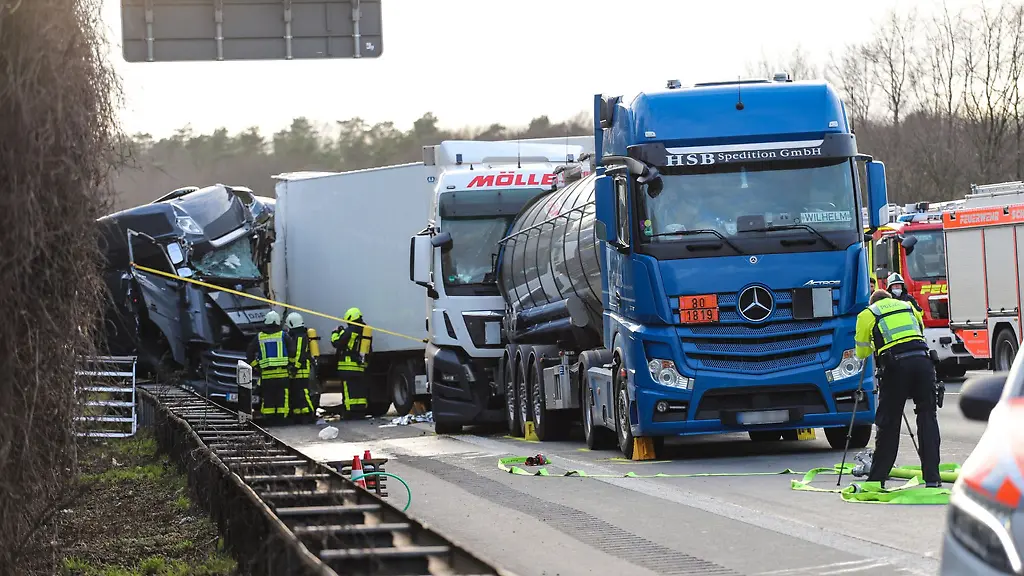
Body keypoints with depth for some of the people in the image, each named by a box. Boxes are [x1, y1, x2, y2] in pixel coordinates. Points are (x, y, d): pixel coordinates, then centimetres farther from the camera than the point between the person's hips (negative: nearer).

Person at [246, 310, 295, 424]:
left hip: (266, 374, 1)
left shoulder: (259, 337, 7)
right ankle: (281, 415, -3)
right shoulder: (283, 336, 2)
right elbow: (292, 351, -2)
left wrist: (255, 367, 16)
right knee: (282, 397, 1)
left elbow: (249, 353, 8)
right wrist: (291, 365, 10)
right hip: (282, 372, -1)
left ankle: (268, 417, 3)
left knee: (267, 397, 5)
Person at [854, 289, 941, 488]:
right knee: (927, 417, 6)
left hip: (895, 364, -2)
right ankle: (932, 477, 1)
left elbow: (861, 353, 21)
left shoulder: (867, 315, 18)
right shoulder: (908, 307, 27)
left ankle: (877, 478, 12)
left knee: (888, 422, 5)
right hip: (922, 360, 2)